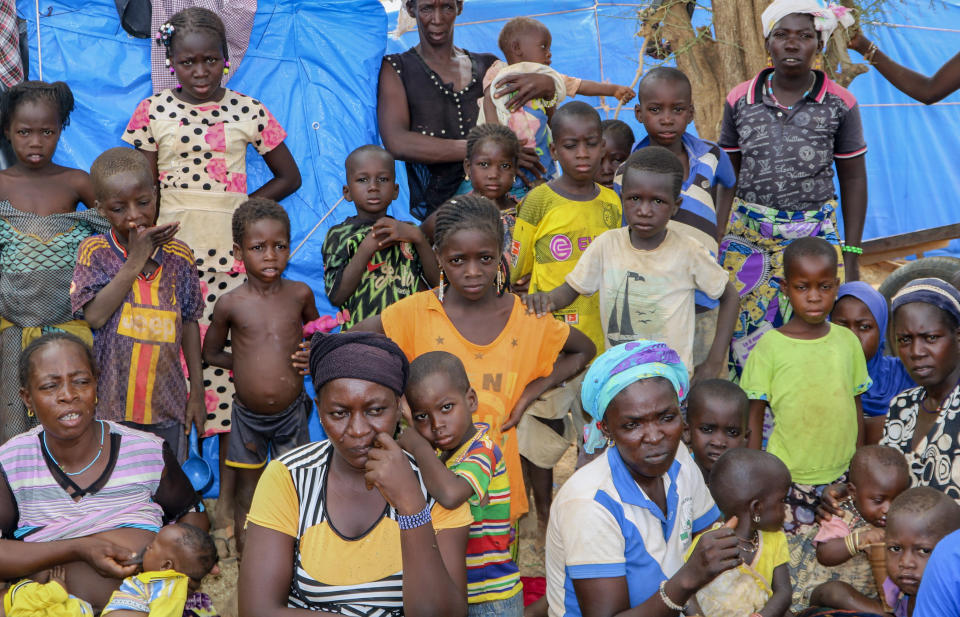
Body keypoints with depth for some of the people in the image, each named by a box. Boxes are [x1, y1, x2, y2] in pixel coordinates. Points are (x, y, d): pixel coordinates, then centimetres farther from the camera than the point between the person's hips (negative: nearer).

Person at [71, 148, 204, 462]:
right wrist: (135, 261, -18)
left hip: (166, 403, 2)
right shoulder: (94, 251, -6)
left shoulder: (179, 255, 0)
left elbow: (189, 323, 6)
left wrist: (197, 391, 7)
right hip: (110, 402, -2)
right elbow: (94, 316, -20)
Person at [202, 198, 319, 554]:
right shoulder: (230, 304, -9)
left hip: (292, 413, 1)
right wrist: (249, 363, -4)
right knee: (247, 497, 12)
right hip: (248, 415, -1)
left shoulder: (300, 294, -6)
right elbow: (211, 352, 7)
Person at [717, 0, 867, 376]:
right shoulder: (740, 101, 2)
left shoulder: (839, 105, -2)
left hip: (815, 235, -1)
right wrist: (717, 245, 3)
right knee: (747, 335, 2)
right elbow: (729, 177, 8)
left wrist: (851, 257, 1)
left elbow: (853, 179, 4)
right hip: (747, 236, 1)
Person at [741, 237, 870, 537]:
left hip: (841, 476, 3)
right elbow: (754, 416, -2)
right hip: (788, 479, -3)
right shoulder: (770, 347, -7)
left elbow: (856, 407, 12)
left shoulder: (848, 341, 4)